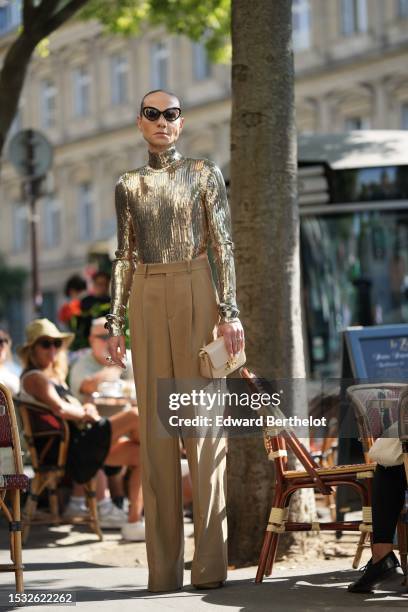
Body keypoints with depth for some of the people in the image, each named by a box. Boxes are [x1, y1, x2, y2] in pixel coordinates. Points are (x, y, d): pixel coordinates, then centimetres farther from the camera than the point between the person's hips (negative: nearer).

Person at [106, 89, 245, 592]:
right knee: (154, 424, 1)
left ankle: (210, 562, -3)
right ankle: (163, 566, 4)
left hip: (195, 295, -3)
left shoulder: (205, 174, 6)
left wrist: (229, 311, -8)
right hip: (147, 301, 3)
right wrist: (115, 321, 7)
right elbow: (124, 257, 13)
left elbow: (224, 247, 1)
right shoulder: (128, 186, 14)